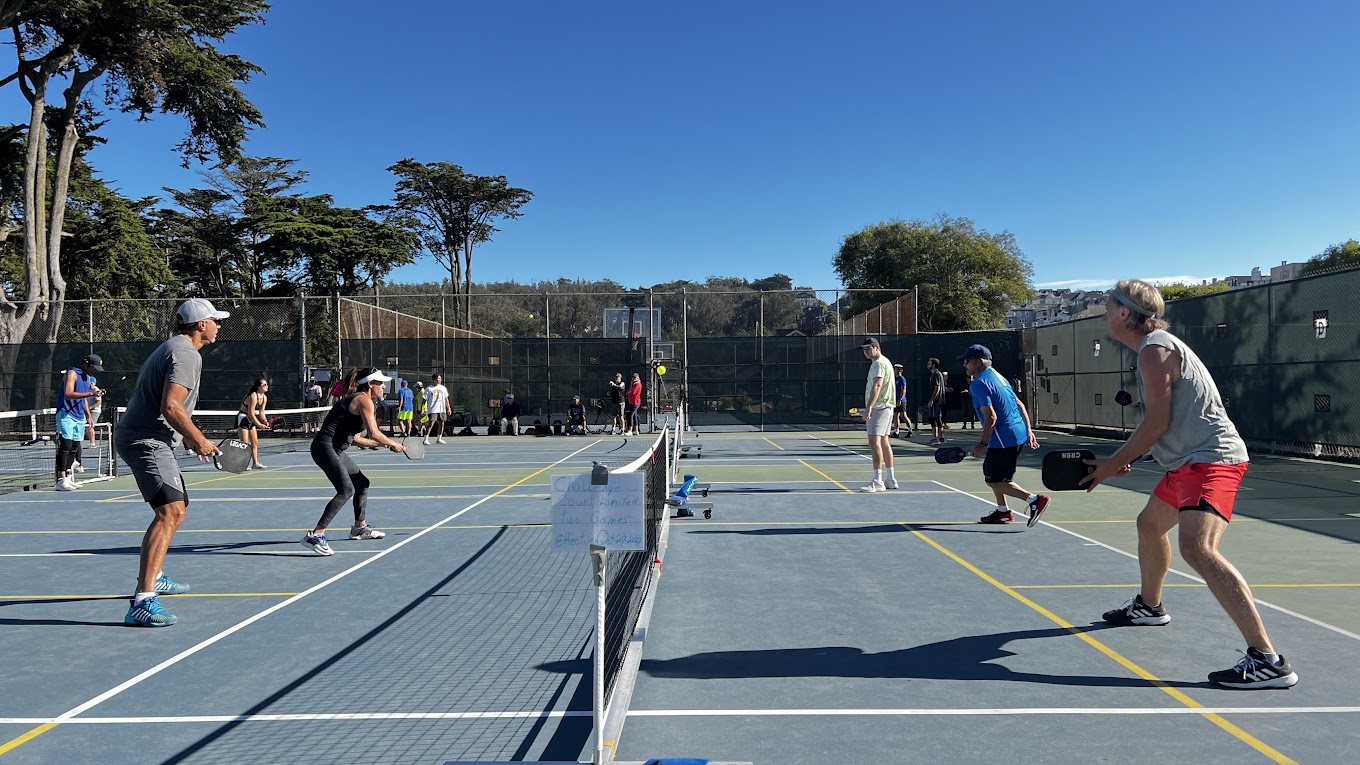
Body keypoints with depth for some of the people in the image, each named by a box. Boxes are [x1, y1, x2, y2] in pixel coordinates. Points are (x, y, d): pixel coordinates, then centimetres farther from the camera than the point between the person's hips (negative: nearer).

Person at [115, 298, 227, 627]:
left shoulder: (173, 348, 20)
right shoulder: (187, 354, -14)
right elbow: (170, 407, -24)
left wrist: (190, 439, 22)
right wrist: (200, 440, -13)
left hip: (142, 437, 11)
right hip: (146, 440, -11)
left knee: (176, 510, 24)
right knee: (170, 511, -23)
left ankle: (152, 578, 38)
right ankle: (143, 602, -30)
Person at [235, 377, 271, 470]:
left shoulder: (264, 397, 2)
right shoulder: (253, 396, -25)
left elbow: (261, 412, 9)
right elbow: (251, 414, -26)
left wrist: (264, 420, -10)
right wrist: (259, 425, -24)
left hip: (251, 420, 9)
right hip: (242, 418, -9)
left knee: (255, 442, 9)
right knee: (245, 443, -10)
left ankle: (255, 463, 14)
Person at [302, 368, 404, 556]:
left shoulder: (358, 400, 19)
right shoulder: (364, 400, -11)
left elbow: (354, 437, 21)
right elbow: (374, 433, -19)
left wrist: (382, 444, 22)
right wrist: (393, 444, -3)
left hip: (335, 450, 11)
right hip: (325, 447, -11)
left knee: (362, 483, 22)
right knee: (346, 490, -22)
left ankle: (360, 527, 37)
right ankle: (315, 536, -24)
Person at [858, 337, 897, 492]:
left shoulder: (878, 363, -13)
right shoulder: (885, 361, 21)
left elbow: (877, 386, -26)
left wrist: (869, 408, -36)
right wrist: (870, 408, 29)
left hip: (878, 408, -11)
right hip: (886, 407, 11)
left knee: (874, 441, -15)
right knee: (883, 442, 14)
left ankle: (877, 481, -20)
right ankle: (890, 479, 20)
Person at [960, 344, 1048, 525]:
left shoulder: (978, 384, -14)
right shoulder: (997, 376, 16)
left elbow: (991, 417, -21)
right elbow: (1020, 405, 18)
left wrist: (983, 444, -16)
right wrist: (1028, 430, 20)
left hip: (1004, 439, -10)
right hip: (1019, 435, 10)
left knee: (994, 481, -1)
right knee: (990, 472, 21)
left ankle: (1035, 499, -10)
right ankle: (1003, 511, 26)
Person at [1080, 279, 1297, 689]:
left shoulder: (1155, 350, -16)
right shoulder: (1156, 347, 16)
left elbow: (1156, 424, -20)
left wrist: (1113, 464, -10)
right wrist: (1124, 459, 14)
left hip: (1210, 459, -12)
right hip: (1189, 461, 12)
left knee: (1197, 548, -28)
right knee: (1149, 524, 28)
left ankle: (1267, 660, -29)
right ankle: (1149, 606, 50)